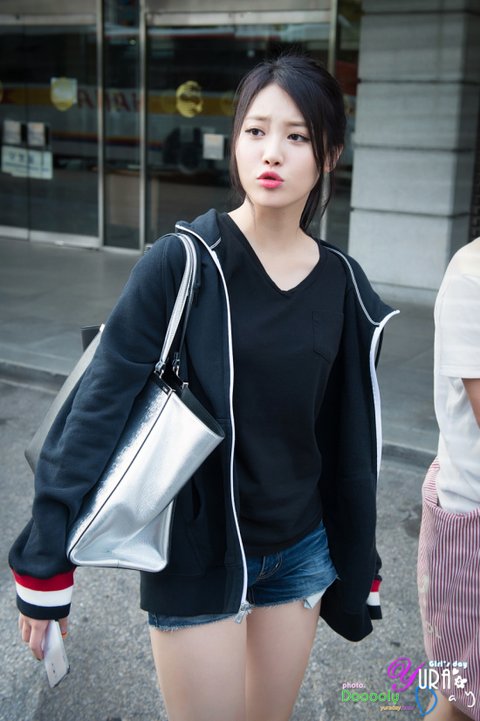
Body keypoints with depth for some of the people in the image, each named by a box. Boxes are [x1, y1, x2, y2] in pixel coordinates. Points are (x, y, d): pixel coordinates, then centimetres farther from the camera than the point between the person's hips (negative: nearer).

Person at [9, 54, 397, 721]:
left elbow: (350, 438, 6)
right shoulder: (182, 264, -16)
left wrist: (356, 566, 12)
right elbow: (99, 408, -16)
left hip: (300, 551, 5)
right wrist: (45, 564, -16)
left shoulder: (342, 284, -3)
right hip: (196, 551, -4)